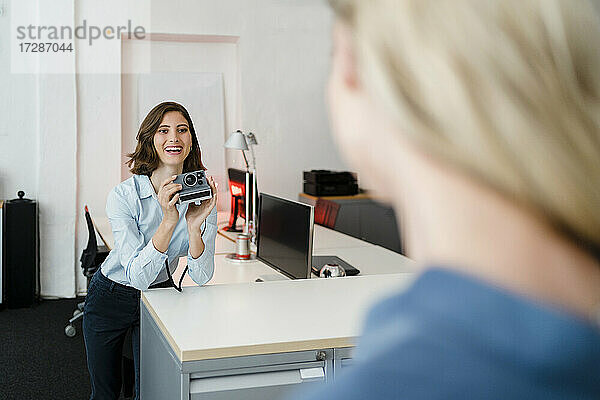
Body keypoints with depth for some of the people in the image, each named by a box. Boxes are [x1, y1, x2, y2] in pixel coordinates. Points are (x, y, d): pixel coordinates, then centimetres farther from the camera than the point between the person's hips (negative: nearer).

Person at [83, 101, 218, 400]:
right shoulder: (123, 195, -25)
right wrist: (168, 220, -42)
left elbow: (202, 277, -18)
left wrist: (194, 226, -35)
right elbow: (138, 276, -31)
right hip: (110, 296, -2)